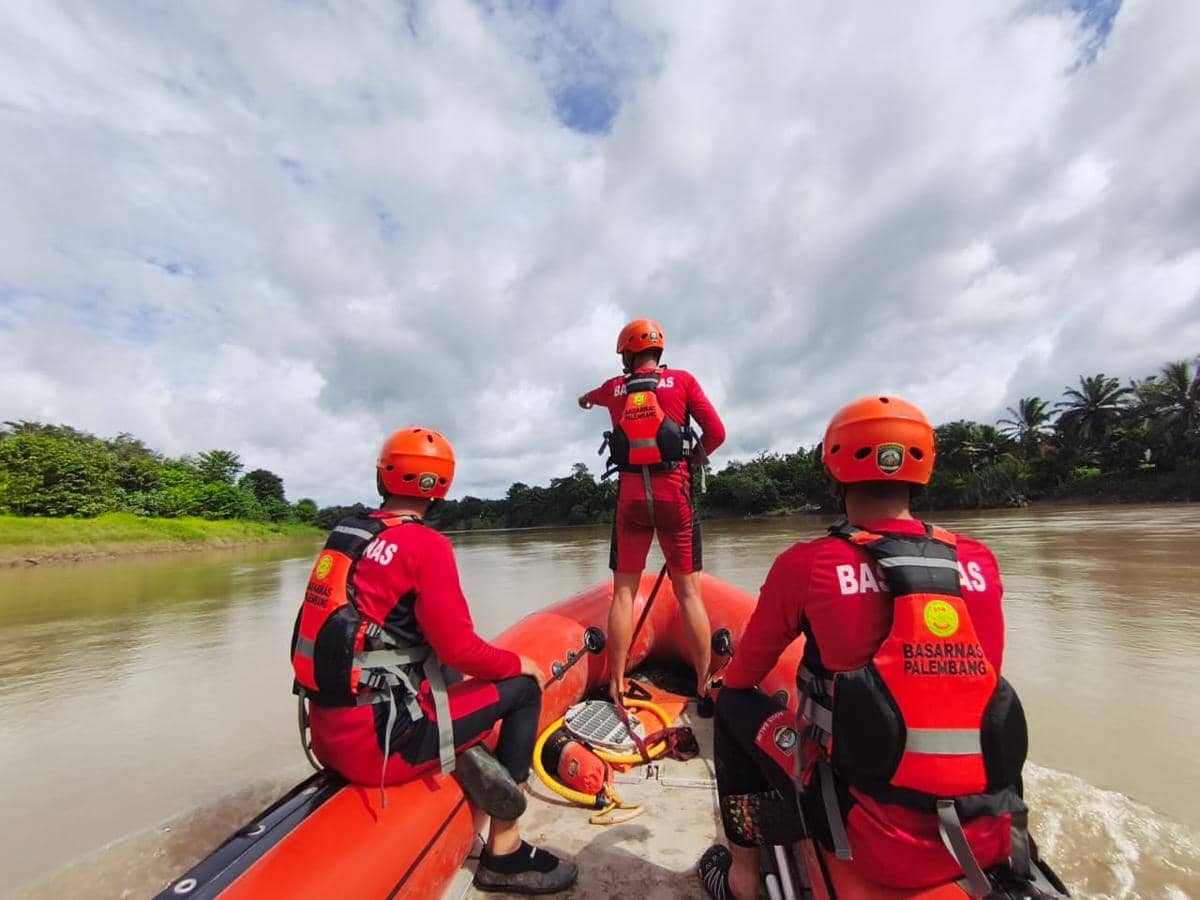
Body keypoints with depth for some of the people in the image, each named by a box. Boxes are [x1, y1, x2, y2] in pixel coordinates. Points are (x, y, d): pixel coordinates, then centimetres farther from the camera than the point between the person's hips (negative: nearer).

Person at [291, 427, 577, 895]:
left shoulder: (344, 534, 6)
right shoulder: (425, 545, -16)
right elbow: (459, 649, -19)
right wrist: (520, 663, 0)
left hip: (328, 733, 8)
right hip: (374, 740, -8)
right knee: (523, 688, 3)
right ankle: (503, 853, 10)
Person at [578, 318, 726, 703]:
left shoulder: (614, 389, 12)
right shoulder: (682, 381, 5)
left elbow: (591, 397, 37)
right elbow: (716, 432, -1)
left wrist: (585, 399, 62)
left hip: (630, 498, 1)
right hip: (674, 496, -1)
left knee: (623, 591, 8)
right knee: (689, 592, 5)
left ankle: (616, 687, 12)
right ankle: (705, 686, 11)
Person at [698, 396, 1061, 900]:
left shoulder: (807, 564, -15)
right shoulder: (980, 561, -2)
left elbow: (743, 676, 0)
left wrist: (726, 684, 23)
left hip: (874, 840, -4)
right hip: (993, 836, 5)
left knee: (735, 708, 15)